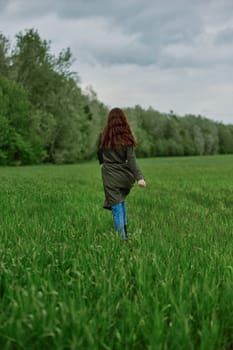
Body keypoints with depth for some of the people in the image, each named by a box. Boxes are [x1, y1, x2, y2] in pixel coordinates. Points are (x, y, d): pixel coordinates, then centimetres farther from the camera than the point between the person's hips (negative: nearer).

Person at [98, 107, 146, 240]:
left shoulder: (103, 137, -3)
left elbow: (100, 157, 10)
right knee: (122, 201, 24)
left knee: (117, 209, 1)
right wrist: (139, 177, -16)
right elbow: (131, 159, -13)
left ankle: (122, 238, 1)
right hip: (125, 176, 1)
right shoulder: (126, 137, -5)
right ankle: (125, 231, 25)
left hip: (110, 177, -1)